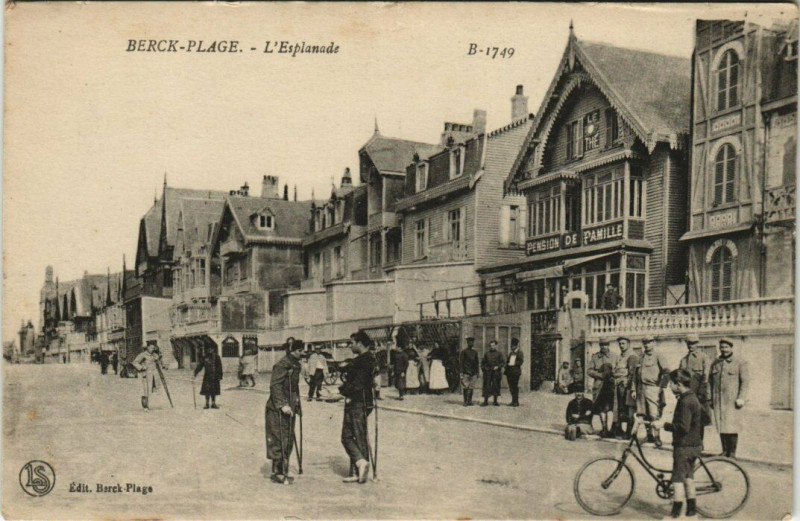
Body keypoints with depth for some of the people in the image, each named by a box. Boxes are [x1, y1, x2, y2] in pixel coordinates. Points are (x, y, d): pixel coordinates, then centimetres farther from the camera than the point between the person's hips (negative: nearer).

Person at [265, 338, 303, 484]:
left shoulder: (295, 365, 13)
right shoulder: (282, 364, -15)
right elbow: (275, 385, -20)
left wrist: (297, 404, 21)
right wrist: (283, 405, -24)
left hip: (289, 407, 9)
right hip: (278, 409, -9)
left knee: (288, 439, 11)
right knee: (281, 440, -5)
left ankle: (282, 472, 20)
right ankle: (278, 473, 3)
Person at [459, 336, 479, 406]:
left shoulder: (475, 352, 14)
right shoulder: (464, 351, -1)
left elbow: (477, 362, 18)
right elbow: (460, 362, -4)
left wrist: (477, 372, 13)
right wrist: (461, 371, -10)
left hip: (473, 372, 5)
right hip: (466, 372, -5)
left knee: (471, 387, 5)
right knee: (465, 387, -5)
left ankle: (469, 401, 12)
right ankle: (465, 402, -1)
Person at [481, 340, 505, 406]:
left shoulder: (499, 354, 5)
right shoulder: (487, 354, 10)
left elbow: (503, 362, 1)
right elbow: (483, 363, 17)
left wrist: (498, 366, -12)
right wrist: (484, 368, 4)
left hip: (496, 372, -1)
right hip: (488, 372, 1)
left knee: (496, 386, 3)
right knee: (486, 386, -3)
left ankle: (495, 401, 12)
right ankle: (485, 401, -1)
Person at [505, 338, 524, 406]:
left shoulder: (519, 353, 0)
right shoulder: (510, 353, 20)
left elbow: (521, 361, -9)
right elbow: (507, 361, 20)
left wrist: (514, 364, -12)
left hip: (515, 372, -6)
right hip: (509, 371, 6)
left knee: (515, 386, -7)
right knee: (511, 387, 7)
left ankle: (516, 402, -4)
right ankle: (513, 401, 13)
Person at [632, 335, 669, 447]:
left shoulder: (658, 356, 0)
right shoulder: (641, 358, 18)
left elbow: (667, 372, -8)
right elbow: (635, 375, 19)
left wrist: (661, 387, -11)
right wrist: (634, 390, 14)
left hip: (652, 388, -6)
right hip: (641, 389, 6)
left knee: (654, 414, -12)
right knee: (644, 415, 7)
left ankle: (657, 437, -9)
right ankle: (649, 436, 17)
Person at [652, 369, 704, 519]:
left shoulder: (685, 401, -21)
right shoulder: (692, 398, 10)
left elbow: (683, 427, -26)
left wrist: (664, 425, -19)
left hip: (684, 446, -10)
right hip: (694, 444, 10)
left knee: (678, 478, -5)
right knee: (688, 475, 18)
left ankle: (675, 513, -2)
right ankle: (691, 508, 27)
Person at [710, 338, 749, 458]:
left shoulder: (740, 362, 1)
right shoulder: (715, 363, 15)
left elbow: (745, 381, -4)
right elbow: (711, 382, 18)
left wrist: (741, 398, -12)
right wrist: (711, 399, 13)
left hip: (732, 401, -4)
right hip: (718, 401, 4)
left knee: (732, 426, -5)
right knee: (721, 426, 4)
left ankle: (732, 453, 3)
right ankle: (724, 451, 13)